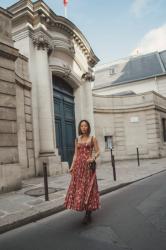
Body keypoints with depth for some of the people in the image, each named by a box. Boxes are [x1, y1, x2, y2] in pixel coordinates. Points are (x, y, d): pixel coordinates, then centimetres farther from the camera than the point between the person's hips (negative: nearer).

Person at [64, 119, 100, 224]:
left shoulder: (93, 138, 4)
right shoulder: (77, 140, 13)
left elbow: (98, 152, 1)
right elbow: (75, 154, 13)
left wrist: (93, 158, -19)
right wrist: (72, 166, 4)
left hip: (88, 165, -4)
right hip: (78, 166, 4)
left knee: (88, 188, -3)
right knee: (78, 187, 3)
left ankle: (88, 214, 5)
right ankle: (86, 211, 20)